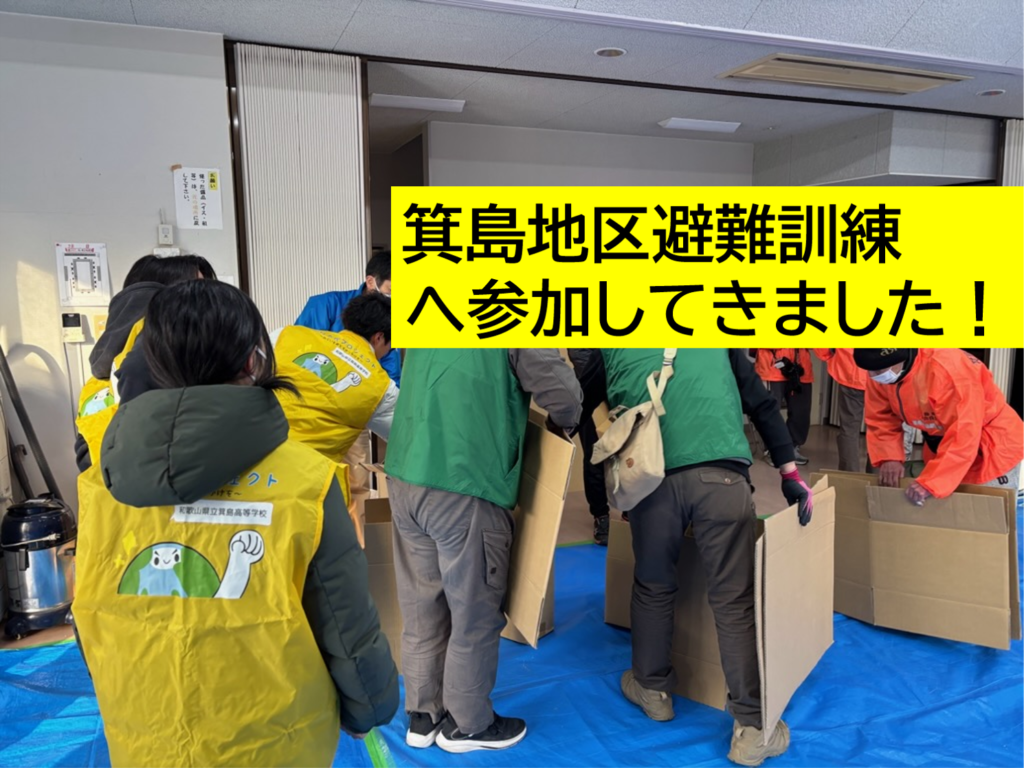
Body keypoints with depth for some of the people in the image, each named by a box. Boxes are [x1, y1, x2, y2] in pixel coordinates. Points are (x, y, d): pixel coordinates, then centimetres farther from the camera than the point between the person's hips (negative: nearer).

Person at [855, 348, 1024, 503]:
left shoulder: (948, 370, -37)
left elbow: (963, 436, -36)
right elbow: (881, 419, -5)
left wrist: (929, 482, -37)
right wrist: (889, 457, -21)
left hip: (992, 448, -6)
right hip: (941, 450, 6)